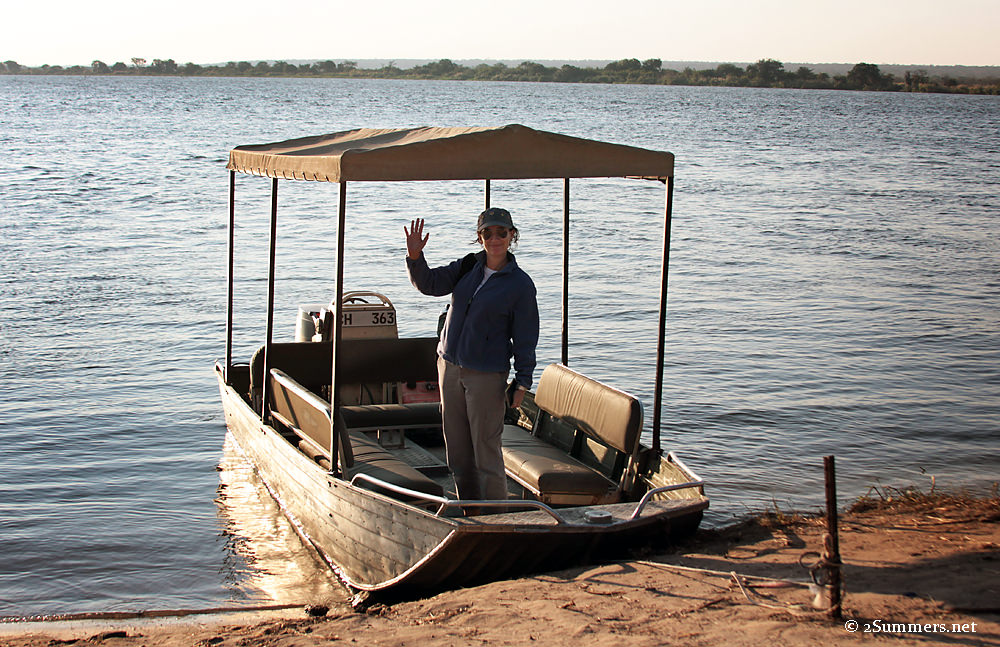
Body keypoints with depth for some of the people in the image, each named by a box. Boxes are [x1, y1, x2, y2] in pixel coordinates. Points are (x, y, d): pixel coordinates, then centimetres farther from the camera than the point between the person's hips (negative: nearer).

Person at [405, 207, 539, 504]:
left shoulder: (520, 284, -7)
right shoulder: (467, 268, 6)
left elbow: (525, 338, -5)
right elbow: (429, 283, 0)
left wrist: (522, 382, -8)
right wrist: (415, 257, -19)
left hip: (487, 374, -5)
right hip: (450, 365, 6)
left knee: (486, 448, -4)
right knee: (457, 446, 11)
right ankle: (468, 510, 24)